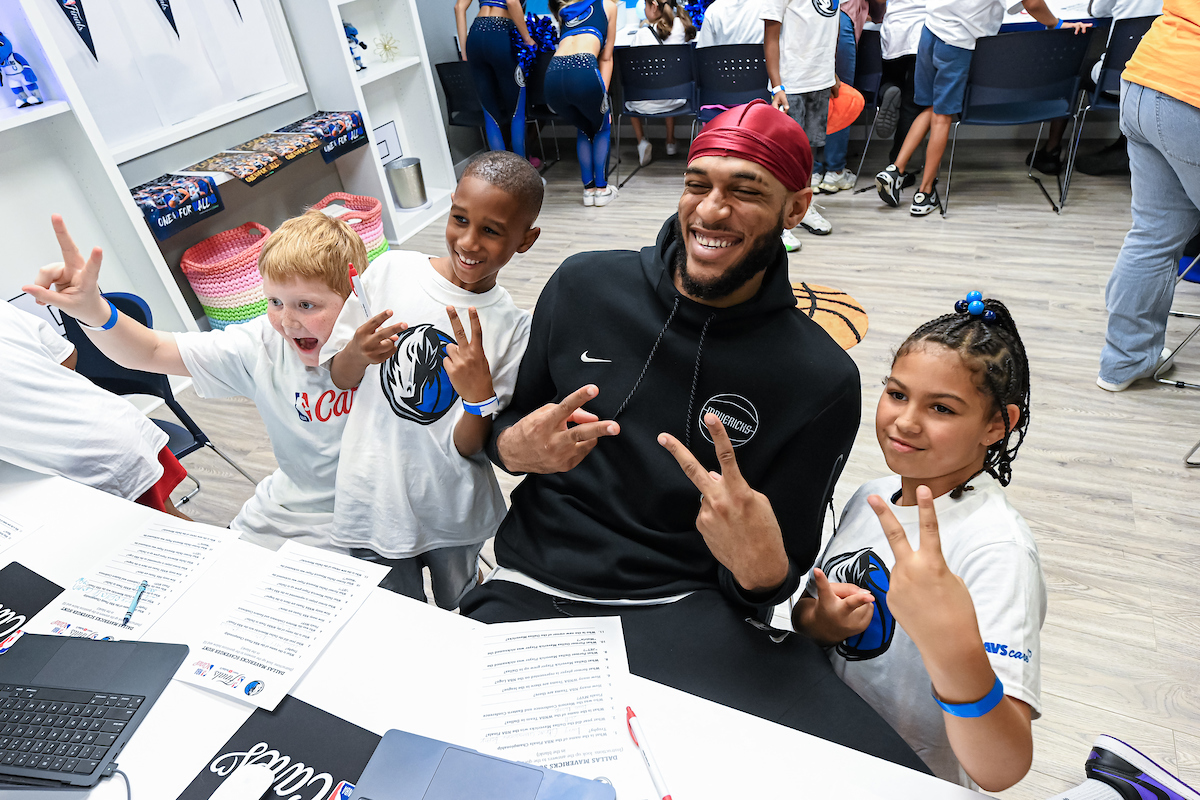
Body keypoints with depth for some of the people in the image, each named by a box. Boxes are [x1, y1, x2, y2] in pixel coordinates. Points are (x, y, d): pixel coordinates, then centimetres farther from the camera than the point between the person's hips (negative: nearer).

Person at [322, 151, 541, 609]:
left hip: (455, 517, 0)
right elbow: (340, 377, 3)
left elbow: (469, 446, -11)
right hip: (374, 502, 1)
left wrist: (480, 396, -30)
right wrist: (357, 352, -18)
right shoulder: (390, 270, -8)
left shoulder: (513, 327, -12)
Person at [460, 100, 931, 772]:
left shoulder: (822, 380, -7)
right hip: (535, 587, 2)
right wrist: (514, 448, -12)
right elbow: (506, 429, 11)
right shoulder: (585, 287, -1)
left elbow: (778, 576, 0)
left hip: (686, 606, -1)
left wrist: (762, 571, -23)